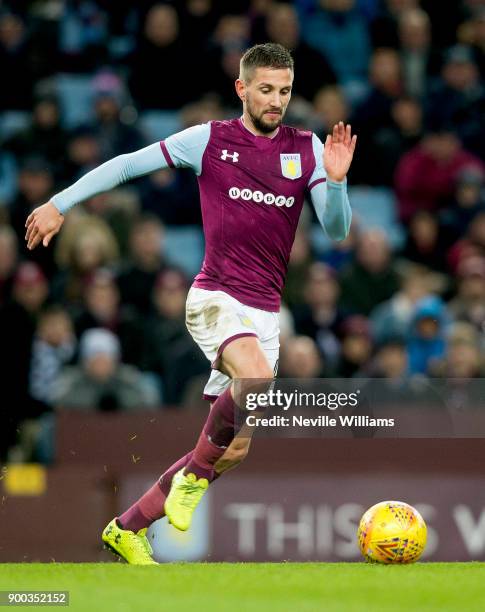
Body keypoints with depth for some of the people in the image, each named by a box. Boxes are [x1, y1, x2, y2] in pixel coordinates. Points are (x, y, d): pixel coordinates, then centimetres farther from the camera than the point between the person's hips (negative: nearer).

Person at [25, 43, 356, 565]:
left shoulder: (307, 150, 6)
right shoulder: (209, 140, -1)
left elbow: (336, 230, 1)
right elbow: (128, 164, 5)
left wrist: (336, 180, -18)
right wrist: (60, 204, 0)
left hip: (265, 312, 5)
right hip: (216, 298, -4)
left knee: (237, 448, 5)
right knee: (258, 380, -35)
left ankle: (128, 527, 20)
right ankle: (196, 476, -12)